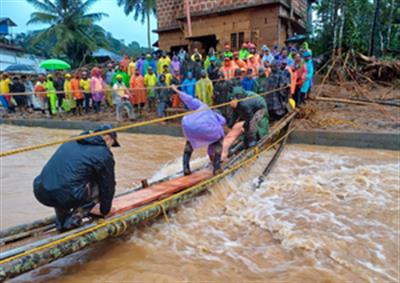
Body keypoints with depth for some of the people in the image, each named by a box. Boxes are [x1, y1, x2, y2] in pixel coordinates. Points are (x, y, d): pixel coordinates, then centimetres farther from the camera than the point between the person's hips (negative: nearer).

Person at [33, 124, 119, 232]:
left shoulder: (71, 142, 24)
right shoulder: (104, 154, 4)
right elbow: (108, 185, 13)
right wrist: (105, 211, 30)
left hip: (41, 193, 7)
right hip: (66, 196, -6)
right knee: (98, 188, 15)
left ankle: (61, 223, 29)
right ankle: (73, 221, 7)